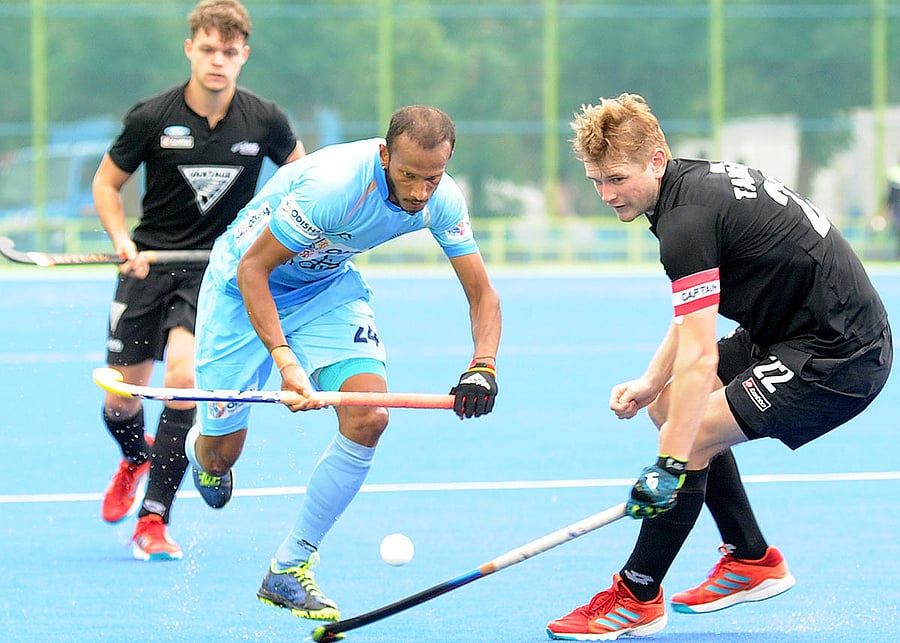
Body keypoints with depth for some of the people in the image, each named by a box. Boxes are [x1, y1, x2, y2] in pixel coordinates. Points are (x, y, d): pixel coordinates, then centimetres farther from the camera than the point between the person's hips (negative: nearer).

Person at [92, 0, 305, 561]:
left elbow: (301, 169, 14)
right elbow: (107, 183, 4)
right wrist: (123, 241, -12)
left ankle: (154, 519, -14)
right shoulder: (152, 118, -10)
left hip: (218, 267, -1)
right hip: (150, 262, 1)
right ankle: (137, 458, 44)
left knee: (185, 376, -24)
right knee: (121, 399, 4)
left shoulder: (264, 120, -7)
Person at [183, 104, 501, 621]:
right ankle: (202, 445, 42)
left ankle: (289, 571, -4)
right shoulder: (334, 185, -38)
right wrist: (285, 360, -39)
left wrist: (482, 368, -29)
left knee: (368, 418, -18)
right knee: (222, 453, -2)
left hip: (329, 287, 5)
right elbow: (252, 269, -30)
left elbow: (482, 294, -10)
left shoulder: (443, 201, -19)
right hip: (245, 287, -5)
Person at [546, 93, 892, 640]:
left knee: (690, 435, -17)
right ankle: (752, 561, 23)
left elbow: (699, 359, -28)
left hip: (836, 358, -11)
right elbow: (695, 316, 20)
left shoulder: (687, 218, -23)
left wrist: (670, 462, -28)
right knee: (671, 406, 17)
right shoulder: (699, 180, 7)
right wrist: (651, 383, 9)